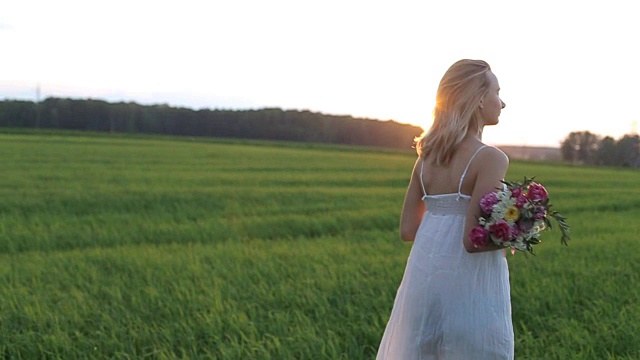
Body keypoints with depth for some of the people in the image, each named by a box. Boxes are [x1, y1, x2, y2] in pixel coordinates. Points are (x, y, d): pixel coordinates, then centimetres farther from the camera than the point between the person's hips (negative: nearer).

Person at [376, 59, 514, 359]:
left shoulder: (427, 156, 7)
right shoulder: (490, 158, -13)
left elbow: (407, 230, 9)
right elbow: (474, 240, -18)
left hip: (423, 280, 7)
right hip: (469, 288, -7)